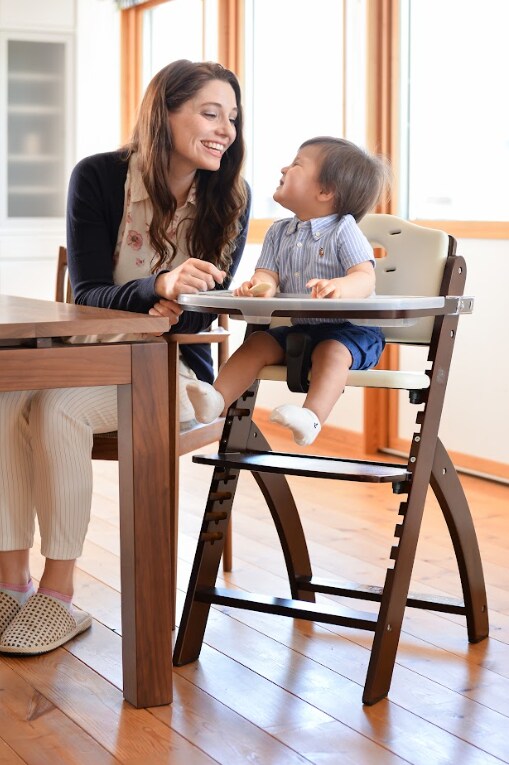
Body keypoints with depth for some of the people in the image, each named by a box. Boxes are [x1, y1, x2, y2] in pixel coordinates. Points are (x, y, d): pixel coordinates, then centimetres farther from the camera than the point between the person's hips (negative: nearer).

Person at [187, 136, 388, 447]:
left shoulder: (344, 230, -9)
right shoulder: (279, 232, 10)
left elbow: (365, 279, -21)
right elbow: (268, 274, -1)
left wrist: (339, 286, -46)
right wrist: (261, 286, -29)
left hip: (351, 330, -6)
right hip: (299, 328, 6)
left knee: (331, 351, -34)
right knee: (258, 343, -12)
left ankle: (312, 417, -52)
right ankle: (216, 400, -23)